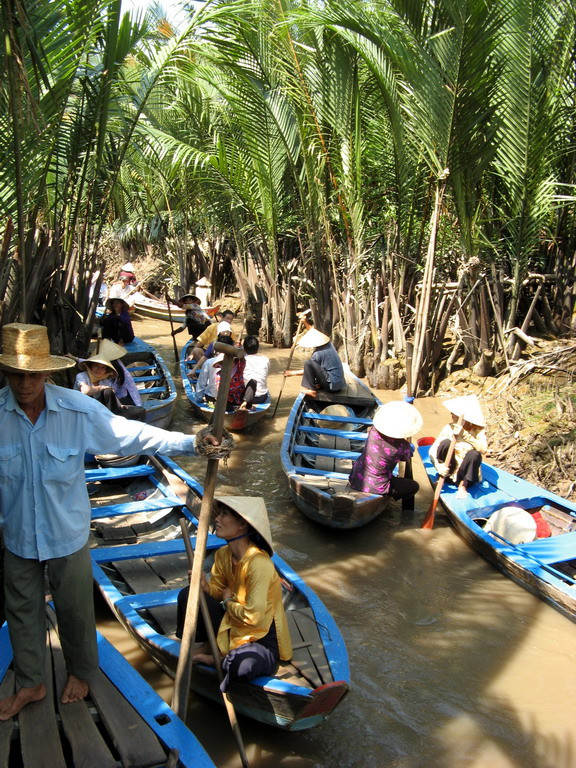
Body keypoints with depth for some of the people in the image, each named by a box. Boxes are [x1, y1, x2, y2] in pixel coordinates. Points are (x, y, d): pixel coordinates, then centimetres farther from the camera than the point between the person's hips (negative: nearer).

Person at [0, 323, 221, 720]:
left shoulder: (78, 410, -18)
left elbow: (131, 433, -14)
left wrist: (191, 442, -20)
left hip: (67, 534, -1)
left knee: (75, 608, 18)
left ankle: (81, 672, 46)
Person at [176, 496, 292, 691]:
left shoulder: (259, 563, -31)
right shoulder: (223, 554, -5)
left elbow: (253, 616, -32)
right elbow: (218, 590, 7)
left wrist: (228, 601, -14)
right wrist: (205, 586, -17)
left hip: (262, 636, -7)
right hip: (232, 625, 7)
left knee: (242, 667, -38)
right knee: (188, 595, -6)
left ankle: (222, 658, -2)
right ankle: (210, 645, 13)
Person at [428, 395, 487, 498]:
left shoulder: (479, 430, -11)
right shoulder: (449, 428, -9)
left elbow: (483, 449, -31)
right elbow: (433, 450, -14)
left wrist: (465, 435, -39)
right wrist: (438, 465, -32)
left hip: (467, 474, -1)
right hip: (450, 473, 1)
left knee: (474, 454, -32)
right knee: (446, 442, -24)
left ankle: (463, 485, -10)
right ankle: (442, 478, -6)